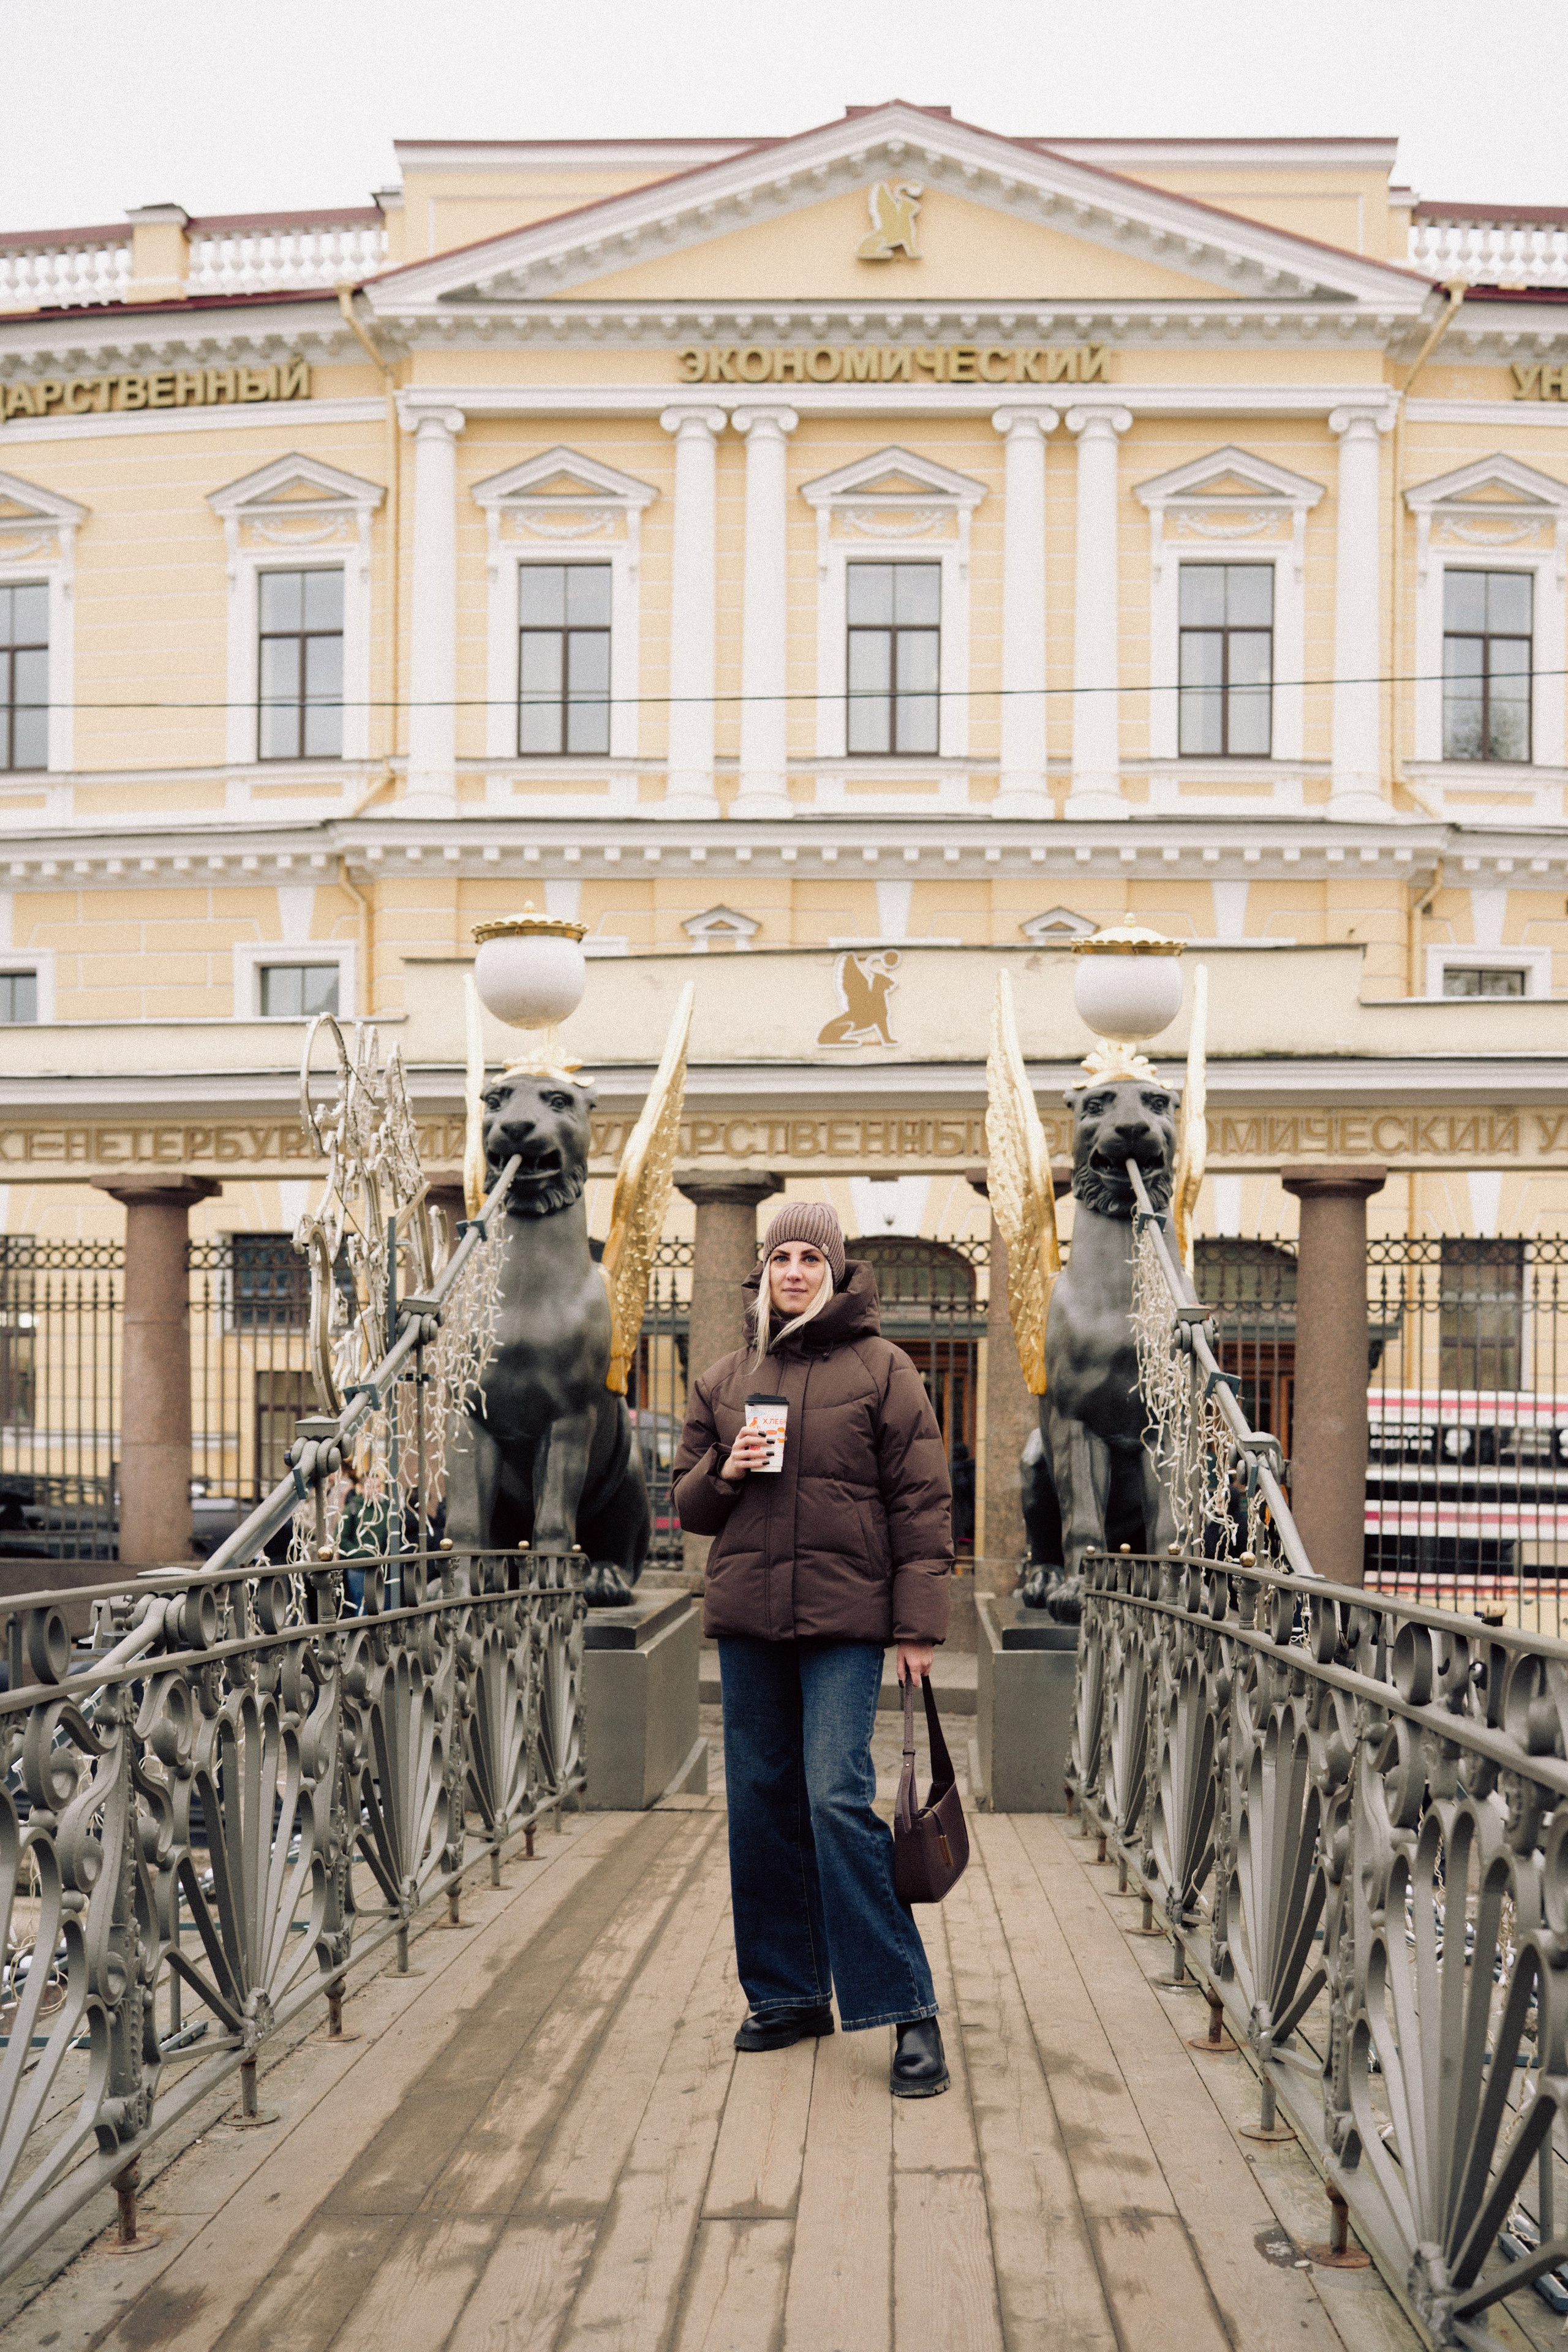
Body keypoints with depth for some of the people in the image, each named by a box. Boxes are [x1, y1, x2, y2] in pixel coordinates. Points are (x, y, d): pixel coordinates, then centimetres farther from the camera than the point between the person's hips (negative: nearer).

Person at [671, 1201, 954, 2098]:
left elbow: (922, 1503, -3)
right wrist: (725, 1473, -4)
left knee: (839, 1799, -13)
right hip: (748, 1618, 5)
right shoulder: (726, 1378, 13)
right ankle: (787, 1993, 22)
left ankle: (908, 2009, -4)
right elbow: (687, 1501, 19)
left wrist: (918, 1625, -8)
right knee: (761, 1803, 8)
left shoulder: (881, 1368, 0)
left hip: (845, 1619, -5)